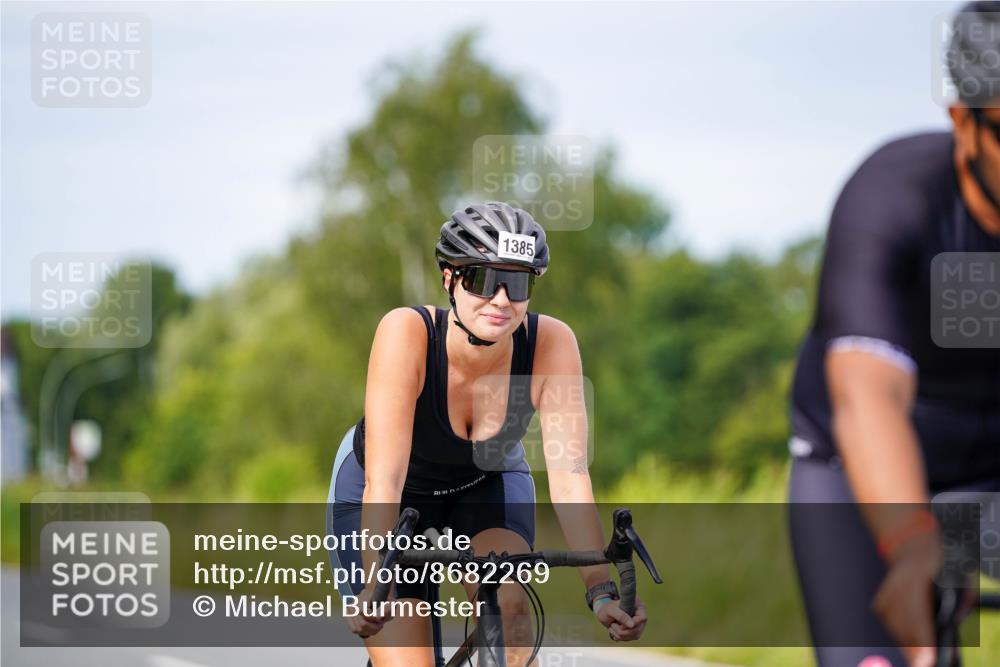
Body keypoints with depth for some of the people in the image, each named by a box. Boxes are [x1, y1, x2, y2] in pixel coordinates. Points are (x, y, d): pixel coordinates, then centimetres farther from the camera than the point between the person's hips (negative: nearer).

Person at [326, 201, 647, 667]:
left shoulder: (551, 342, -29)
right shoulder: (407, 331, -35)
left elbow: (569, 475, -31)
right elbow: (384, 479, -40)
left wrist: (601, 591, -41)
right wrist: (375, 586, -52)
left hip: (487, 488, 2)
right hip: (390, 495, -2)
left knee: (507, 601, -29)